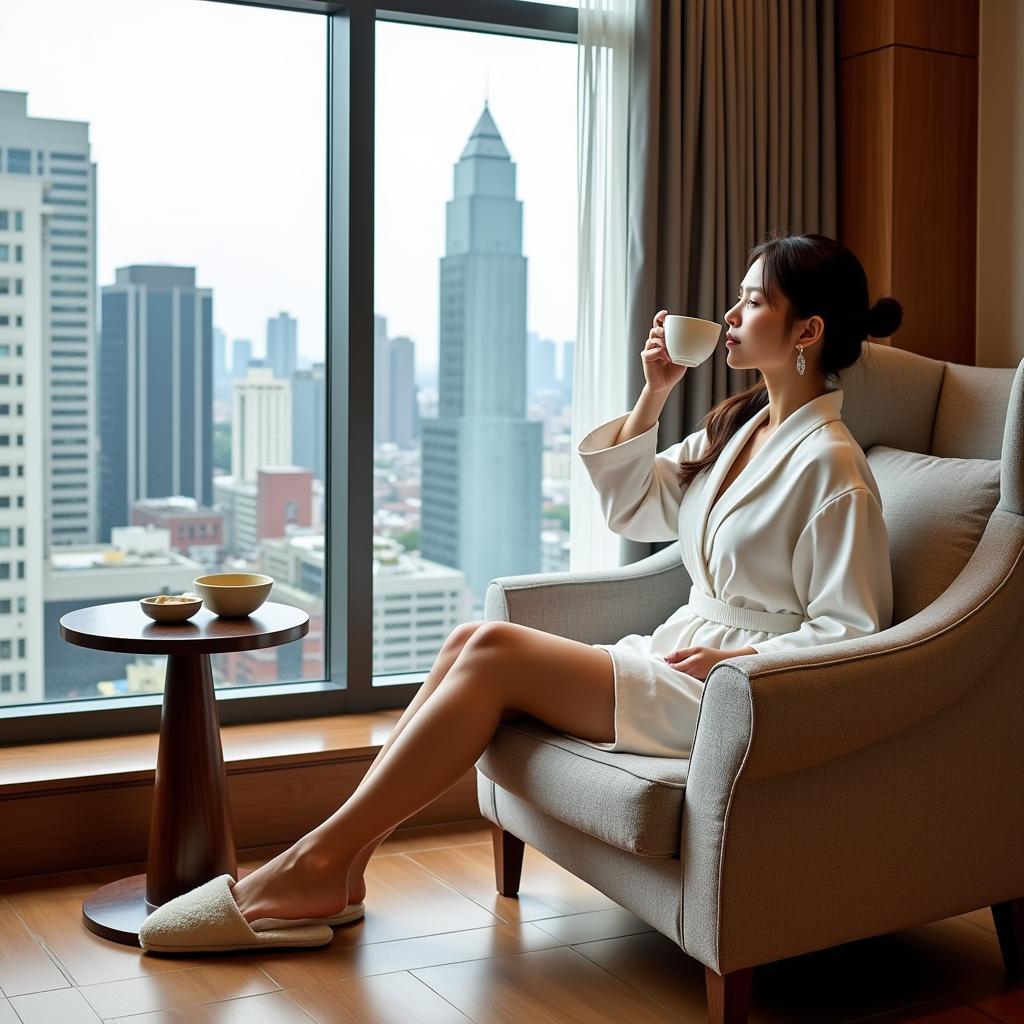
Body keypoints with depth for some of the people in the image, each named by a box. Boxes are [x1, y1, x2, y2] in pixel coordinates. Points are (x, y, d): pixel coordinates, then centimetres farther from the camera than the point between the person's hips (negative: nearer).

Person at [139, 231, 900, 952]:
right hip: (679, 651, 9)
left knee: (494, 654, -20)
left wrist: (736, 657, -21)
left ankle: (317, 861, -14)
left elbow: (851, 630, -14)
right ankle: (339, 866, -14)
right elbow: (628, 506, 18)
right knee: (471, 641, -10)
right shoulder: (739, 428, 14)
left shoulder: (829, 464, -13)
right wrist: (653, 395, 8)